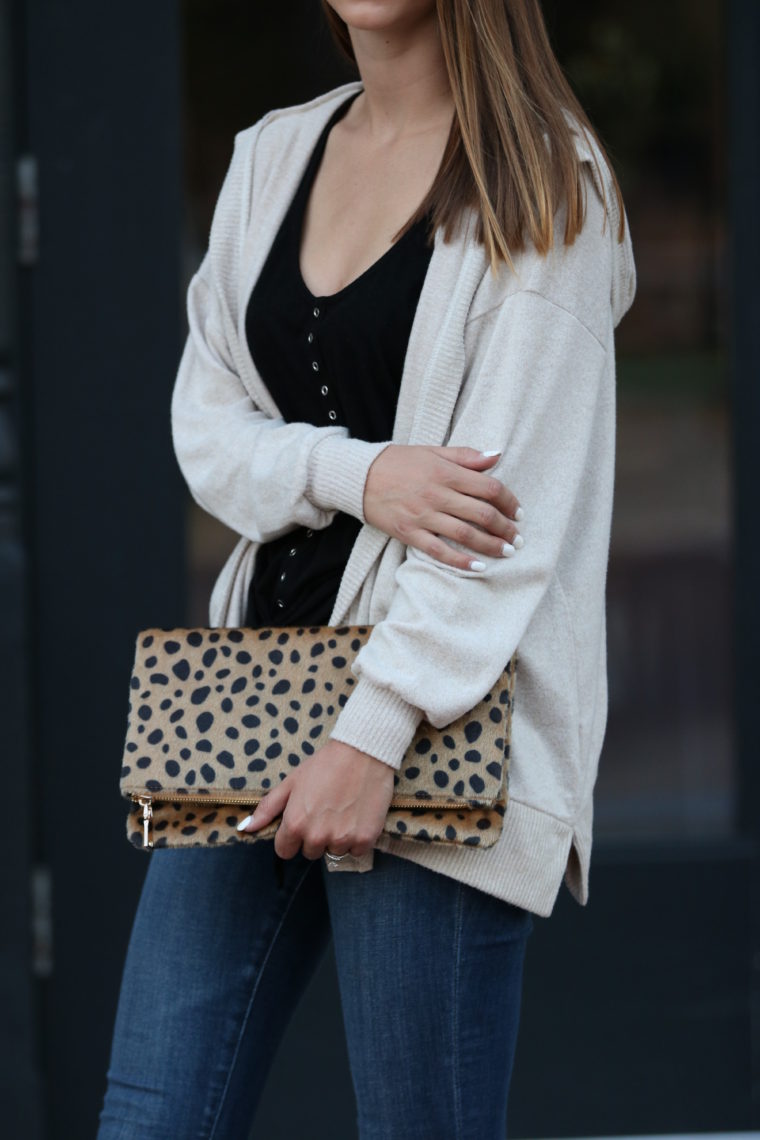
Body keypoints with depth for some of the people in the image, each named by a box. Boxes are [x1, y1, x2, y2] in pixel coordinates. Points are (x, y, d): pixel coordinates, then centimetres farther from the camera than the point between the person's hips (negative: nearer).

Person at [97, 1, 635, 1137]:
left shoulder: (543, 179, -4)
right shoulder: (273, 156, 14)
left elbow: (517, 498, -12)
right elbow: (206, 427, 11)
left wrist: (374, 735, -19)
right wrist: (358, 473, -11)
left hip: (445, 722, -6)